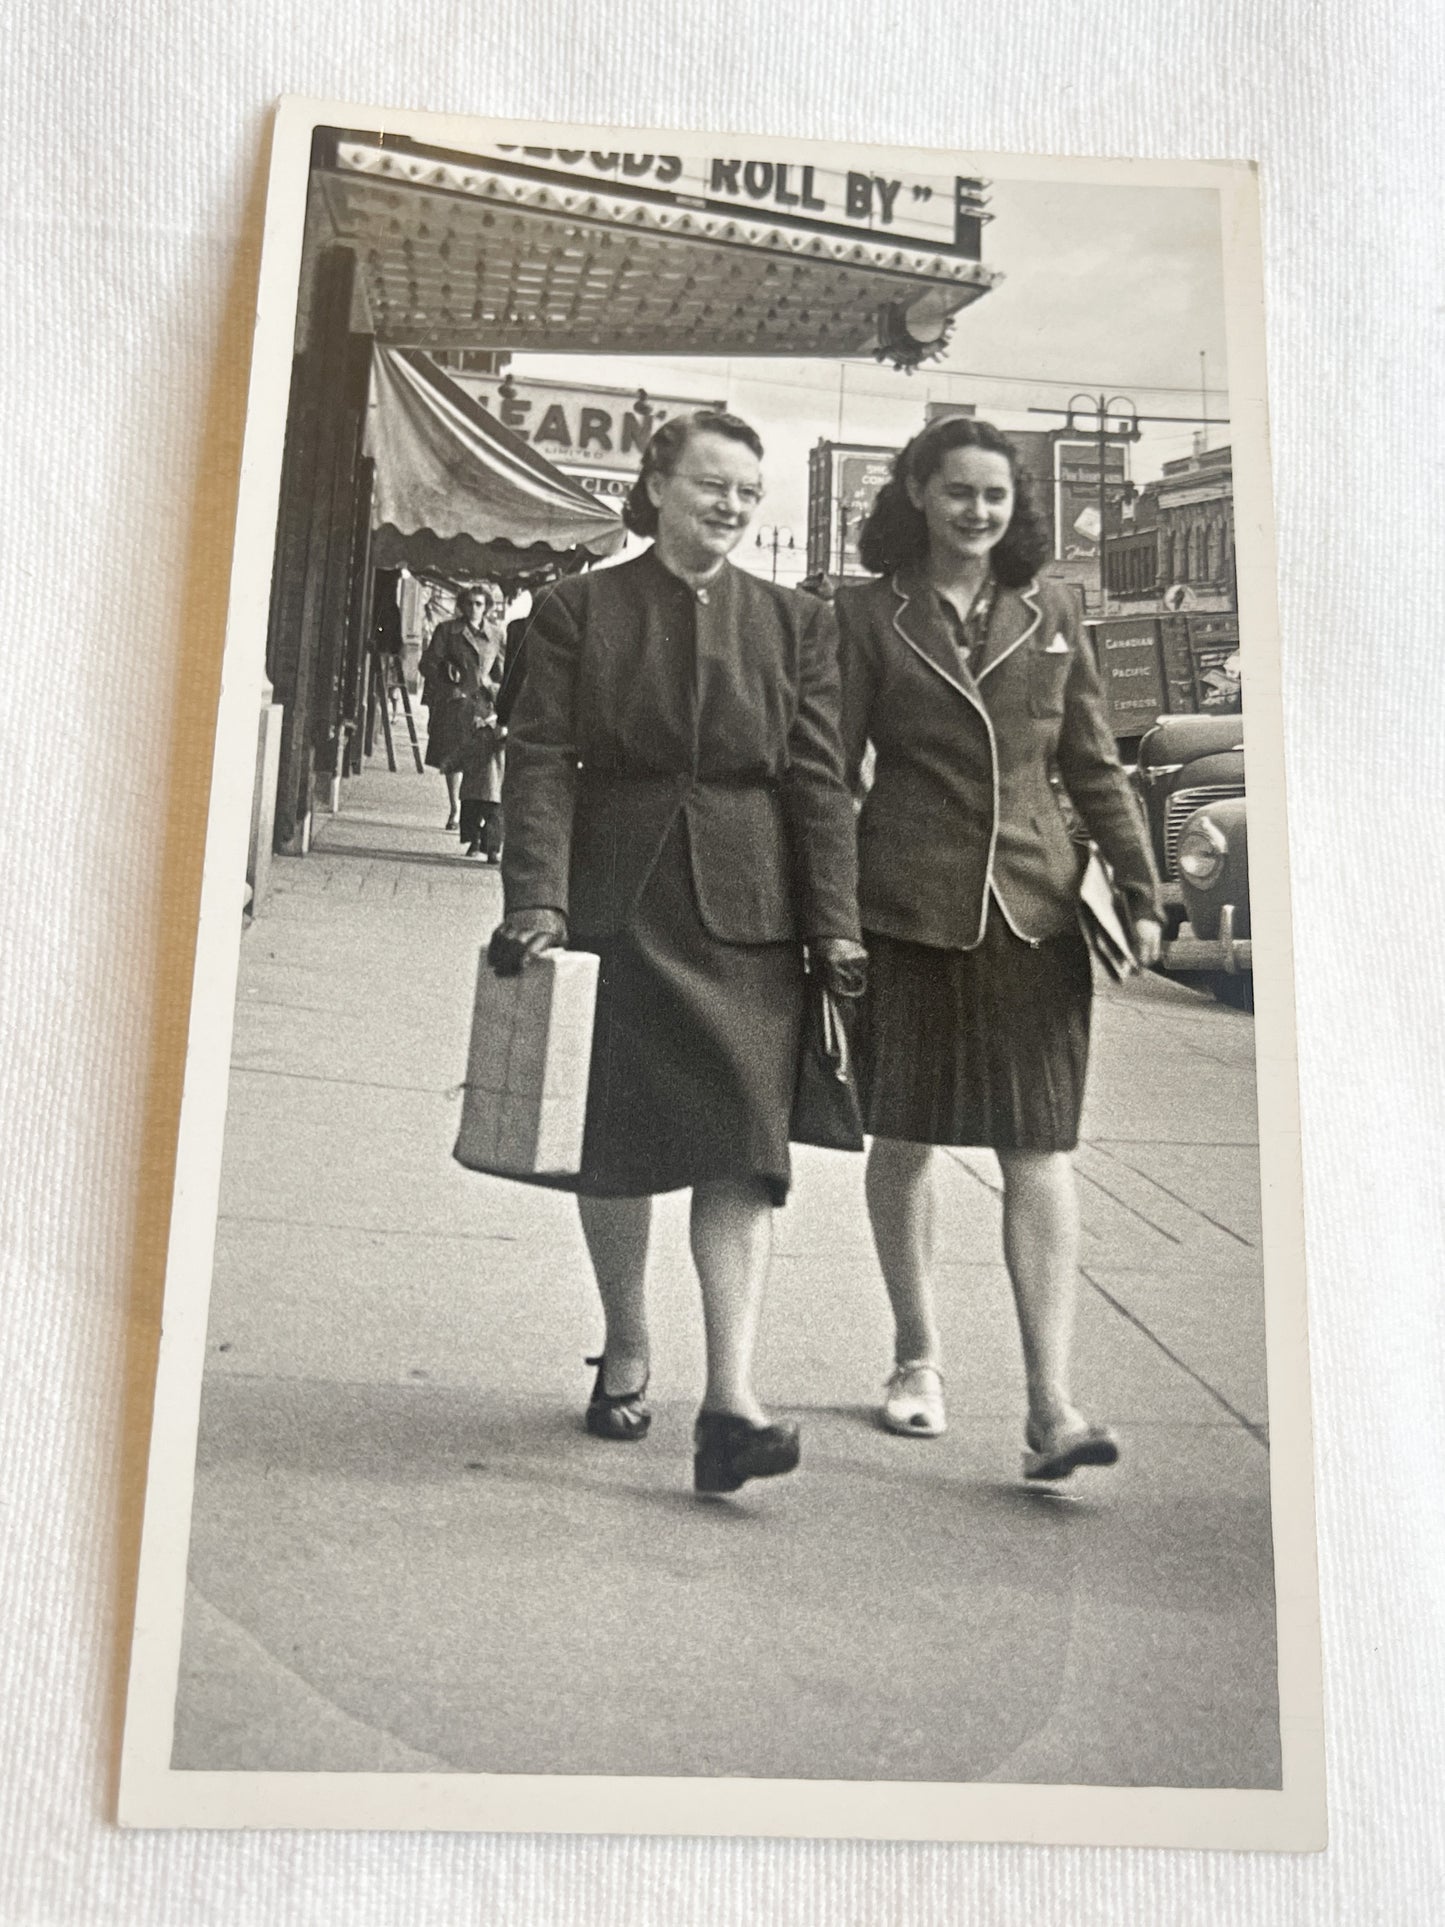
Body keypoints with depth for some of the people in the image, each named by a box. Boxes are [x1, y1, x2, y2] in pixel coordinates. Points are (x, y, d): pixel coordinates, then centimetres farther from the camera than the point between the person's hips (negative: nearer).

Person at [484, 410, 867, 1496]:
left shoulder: (798, 624, 10)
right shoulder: (580, 610, 5)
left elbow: (819, 781, 5)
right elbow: (541, 762, -2)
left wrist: (835, 924, -3)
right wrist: (536, 901, -13)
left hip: (749, 916, 1)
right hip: (614, 906, 0)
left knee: (744, 1150, -9)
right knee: (612, 1149, 9)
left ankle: (731, 1403, -9)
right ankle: (626, 1354, 30)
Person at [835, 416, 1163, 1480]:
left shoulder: (1049, 612, 10)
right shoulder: (867, 614, 3)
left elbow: (1094, 764, 12)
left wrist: (1139, 888, 5)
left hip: (1035, 909, 1)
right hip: (904, 910, -1)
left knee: (1040, 1149, -4)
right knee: (902, 1138, 9)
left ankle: (1052, 1403, -3)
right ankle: (920, 1357, 29)